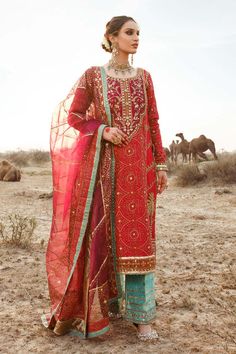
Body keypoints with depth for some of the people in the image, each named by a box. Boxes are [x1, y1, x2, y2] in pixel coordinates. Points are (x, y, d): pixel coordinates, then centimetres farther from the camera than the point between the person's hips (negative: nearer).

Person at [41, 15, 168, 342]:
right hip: (105, 163, -1)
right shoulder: (92, 75, 5)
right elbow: (73, 116, 4)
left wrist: (160, 164, 5)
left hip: (138, 164, 2)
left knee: (138, 235, -3)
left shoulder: (144, 77, 12)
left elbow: (153, 122, 11)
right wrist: (104, 130, -13)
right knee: (105, 232, 0)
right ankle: (108, 301, 18)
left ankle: (141, 315, 4)